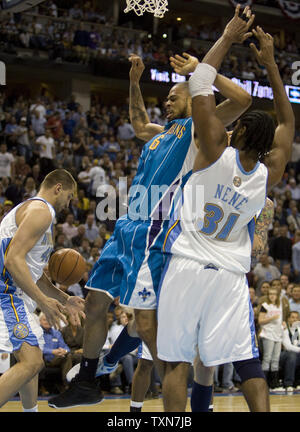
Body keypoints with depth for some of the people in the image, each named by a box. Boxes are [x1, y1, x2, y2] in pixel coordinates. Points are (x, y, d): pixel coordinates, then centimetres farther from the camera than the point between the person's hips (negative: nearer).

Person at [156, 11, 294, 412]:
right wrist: (270, 63, 20)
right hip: (231, 274, 3)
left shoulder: (216, 150, -10)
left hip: (188, 266, -2)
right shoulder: (268, 174, 1)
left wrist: (228, 37, 5)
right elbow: (287, 123, 17)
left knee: (177, 360, 0)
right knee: (247, 361, 4)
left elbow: (199, 83, -5)